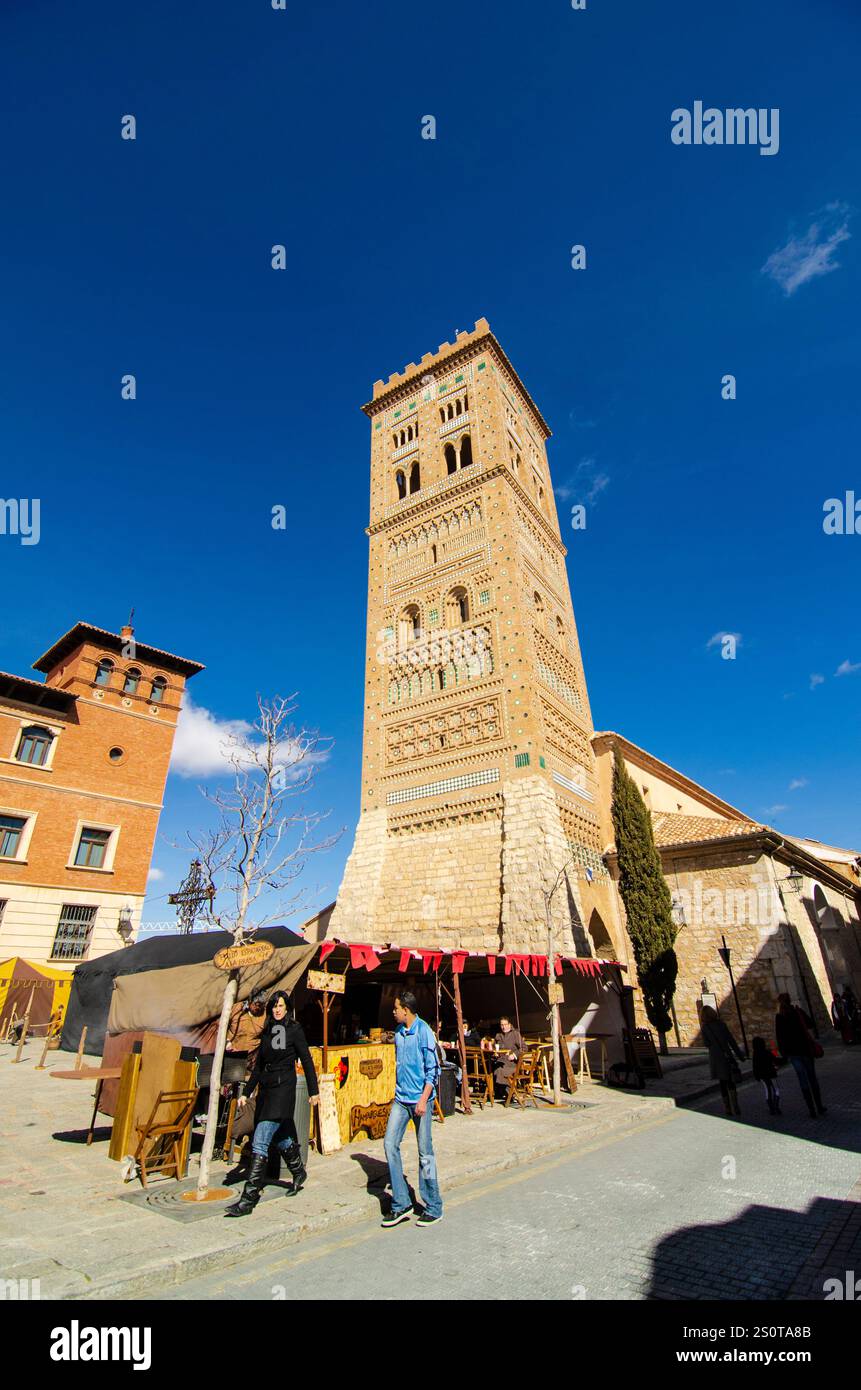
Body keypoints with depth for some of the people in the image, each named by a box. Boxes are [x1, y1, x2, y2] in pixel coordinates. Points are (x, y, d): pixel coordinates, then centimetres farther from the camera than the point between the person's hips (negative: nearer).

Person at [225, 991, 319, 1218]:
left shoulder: (294, 1030, -7)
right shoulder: (267, 1032, 11)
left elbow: (306, 1061, -4)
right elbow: (258, 1066, 17)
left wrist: (313, 1091, -2)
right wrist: (246, 1092, 13)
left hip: (283, 1089, -7)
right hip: (265, 1089, 7)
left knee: (260, 1143, -11)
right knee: (280, 1137, 19)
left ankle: (248, 1199, -6)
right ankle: (298, 1172, 42)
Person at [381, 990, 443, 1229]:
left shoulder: (423, 1031, -15)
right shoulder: (399, 1032, 7)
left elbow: (433, 1069, -15)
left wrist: (423, 1099, -18)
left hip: (420, 1100, -7)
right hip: (401, 1099, 7)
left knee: (425, 1153, 3)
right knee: (390, 1145, 1)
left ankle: (433, 1208, 19)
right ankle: (401, 1204, 14)